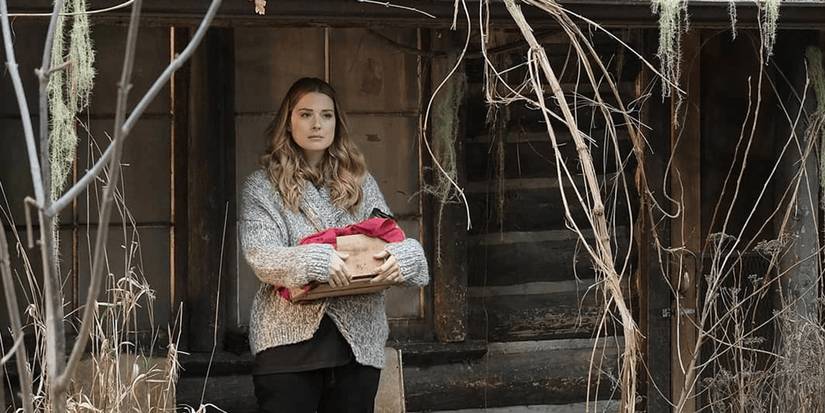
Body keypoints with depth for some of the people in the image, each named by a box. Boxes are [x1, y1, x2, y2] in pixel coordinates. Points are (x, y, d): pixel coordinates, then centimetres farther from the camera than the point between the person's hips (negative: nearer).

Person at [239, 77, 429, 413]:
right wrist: (314, 261, -27)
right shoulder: (262, 187, 3)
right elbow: (260, 256, -9)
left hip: (359, 340, 3)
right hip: (290, 341, -3)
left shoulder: (360, 183, 13)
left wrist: (401, 255, -17)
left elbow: (393, 240, 8)